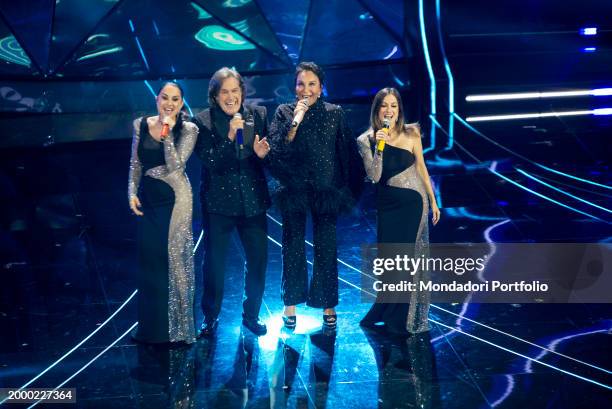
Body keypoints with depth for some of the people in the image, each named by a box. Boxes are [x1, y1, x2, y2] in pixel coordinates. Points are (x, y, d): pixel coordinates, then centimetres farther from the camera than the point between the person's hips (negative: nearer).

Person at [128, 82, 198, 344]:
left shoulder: (188, 129, -6)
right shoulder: (141, 125, 5)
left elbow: (174, 165, -17)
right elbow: (135, 163, 11)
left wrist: (167, 132, -20)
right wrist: (132, 193, 2)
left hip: (174, 199, -4)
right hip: (147, 197, 4)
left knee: (173, 258, 0)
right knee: (148, 260, 10)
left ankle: (175, 326, 13)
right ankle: (152, 326, 24)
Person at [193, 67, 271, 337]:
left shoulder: (257, 115, 1)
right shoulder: (204, 121, -8)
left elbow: (267, 153, 7)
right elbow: (210, 162, -15)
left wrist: (263, 153, -16)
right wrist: (230, 137, -27)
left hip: (253, 200, 3)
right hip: (218, 201, -3)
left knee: (258, 258, 8)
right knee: (214, 261, 6)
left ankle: (251, 315, 27)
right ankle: (210, 317, 23)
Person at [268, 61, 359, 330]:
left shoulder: (335, 114, 3)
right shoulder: (284, 113, 1)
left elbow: (346, 153, 5)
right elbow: (277, 149, -12)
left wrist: (345, 191, 3)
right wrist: (295, 120, -21)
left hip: (326, 190, 0)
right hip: (294, 189, 0)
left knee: (326, 249, 3)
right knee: (293, 248, 7)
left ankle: (328, 305, 15)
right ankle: (290, 305, 19)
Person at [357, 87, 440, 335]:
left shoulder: (411, 133, -4)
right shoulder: (367, 140, -6)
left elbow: (421, 167, 3)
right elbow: (374, 176, -13)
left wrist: (433, 201, 6)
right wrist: (379, 147, -24)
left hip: (413, 202, 0)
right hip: (387, 204, 1)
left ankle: (400, 318, 20)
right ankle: (385, 312, 28)